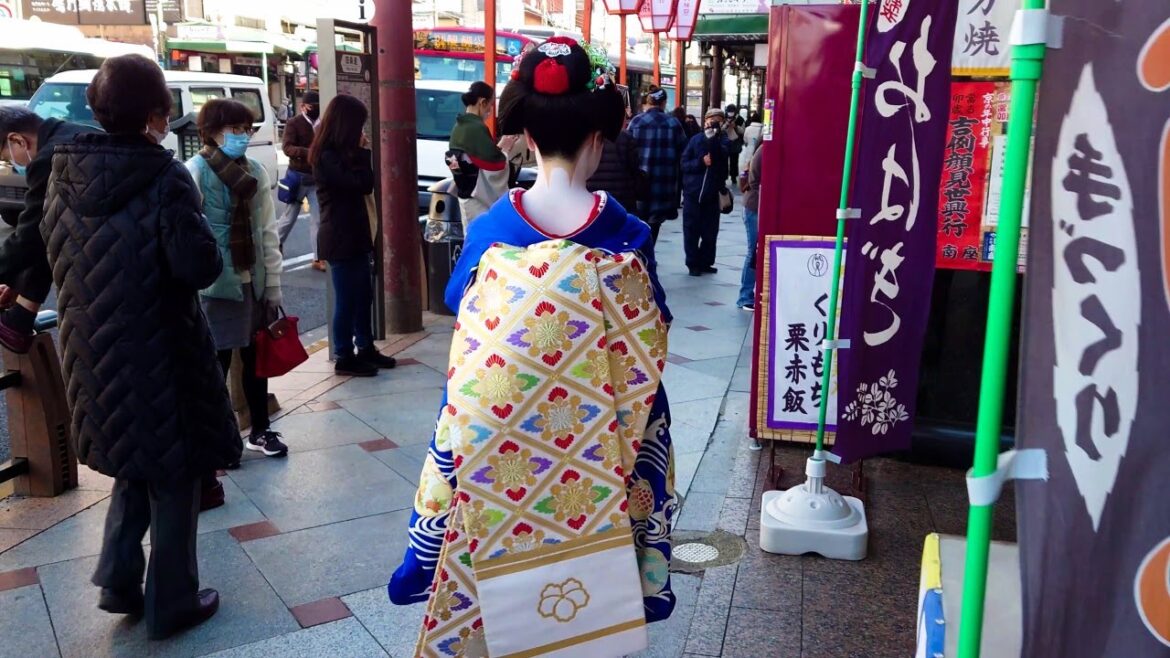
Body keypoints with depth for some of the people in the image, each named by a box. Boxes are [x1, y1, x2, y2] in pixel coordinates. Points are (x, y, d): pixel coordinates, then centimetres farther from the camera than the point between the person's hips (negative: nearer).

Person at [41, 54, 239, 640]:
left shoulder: (64, 176, 2)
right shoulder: (163, 178, -18)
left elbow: (59, 262, 11)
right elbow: (201, 267, -20)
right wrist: (190, 230, -2)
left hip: (91, 354, 6)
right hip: (158, 355, -6)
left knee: (135, 465, 26)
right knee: (172, 476, 10)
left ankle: (119, 580, 27)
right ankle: (171, 604, 21)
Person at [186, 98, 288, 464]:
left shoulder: (255, 172, 6)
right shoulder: (194, 172, -9)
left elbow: (268, 231, 7)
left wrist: (273, 284, 6)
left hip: (252, 280, 5)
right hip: (215, 283, -5)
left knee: (256, 356, 14)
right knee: (217, 361, 3)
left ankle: (260, 430, 29)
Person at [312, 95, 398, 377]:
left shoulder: (340, 153, 14)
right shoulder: (328, 157, -17)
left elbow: (365, 185, 13)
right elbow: (362, 184, -20)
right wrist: (364, 152, -13)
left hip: (353, 235, 10)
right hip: (340, 238, -10)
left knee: (363, 295, 15)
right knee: (347, 299, -2)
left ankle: (366, 348, 27)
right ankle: (344, 358, 9)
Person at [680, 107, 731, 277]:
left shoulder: (723, 139, 5)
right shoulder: (695, 140, 3)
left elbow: (722, 155, -16)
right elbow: (684, 164, 0)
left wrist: (713, 138, -25)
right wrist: (701, 162, -15)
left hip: (713, 194, 1)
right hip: (693, 192, -1)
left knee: (710, 231, 5)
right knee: (691, 231, 1)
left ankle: (705, 262, 18)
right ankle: (693, 264, 11)